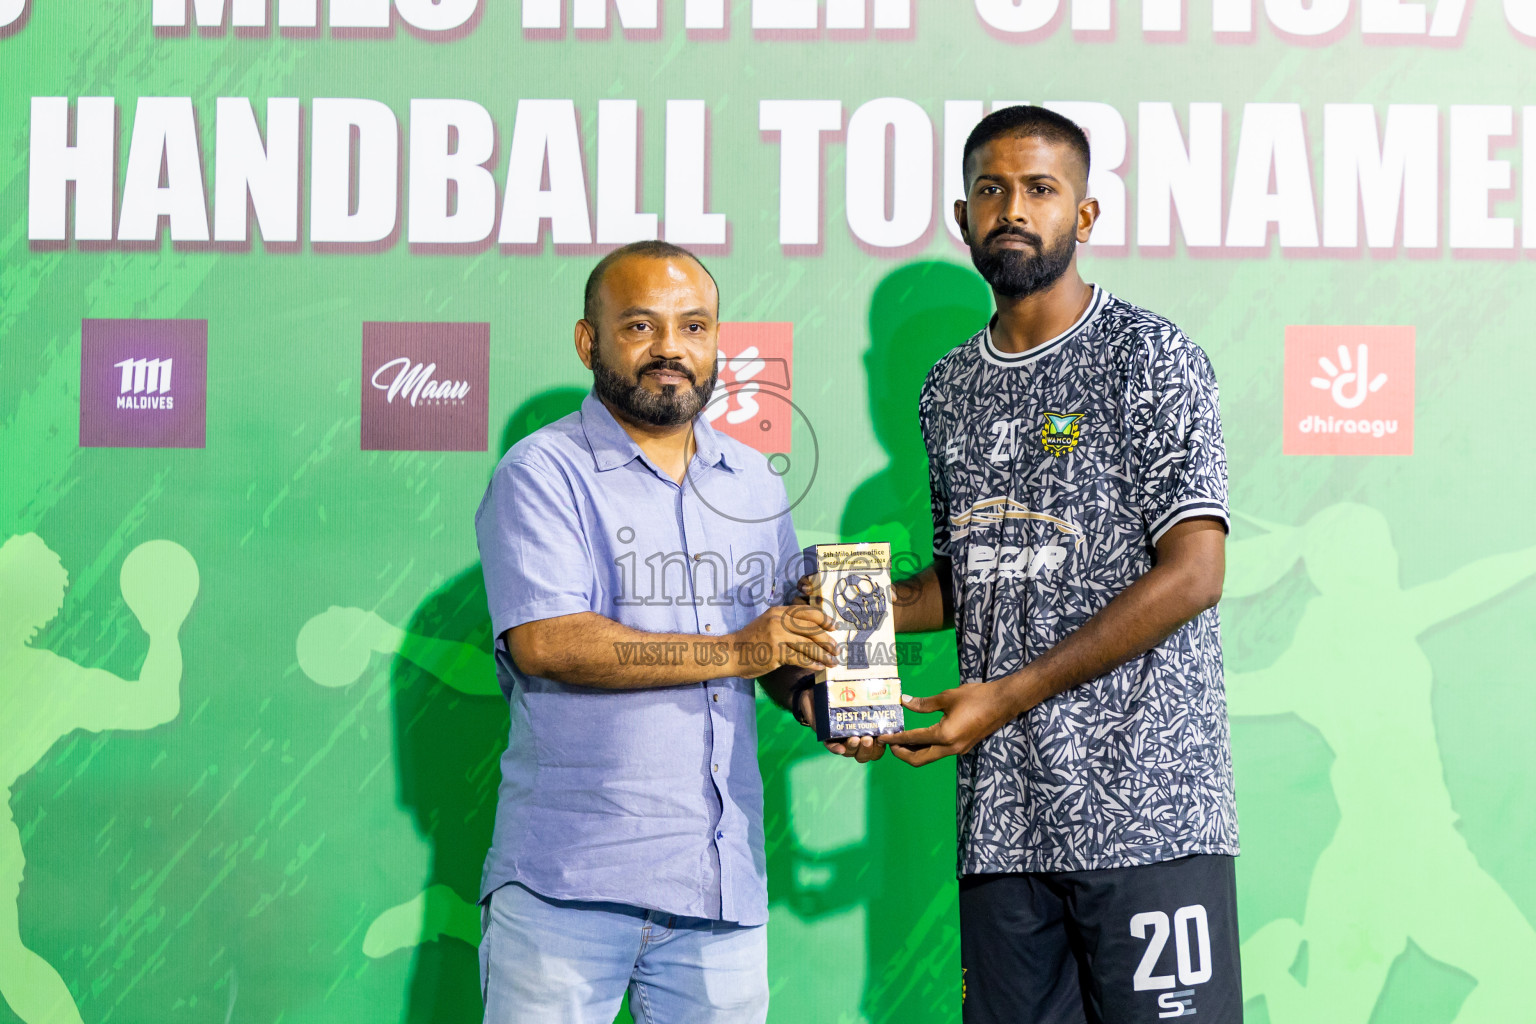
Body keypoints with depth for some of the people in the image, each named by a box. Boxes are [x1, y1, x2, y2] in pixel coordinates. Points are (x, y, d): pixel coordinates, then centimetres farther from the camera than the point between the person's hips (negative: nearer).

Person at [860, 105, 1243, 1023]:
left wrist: (1014, 692, -13)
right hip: (1002, 811, 5)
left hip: (1147, 806, -5)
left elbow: (1193, 573, -11)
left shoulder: (1150, 358, -3)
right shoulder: (951, 389, 16)